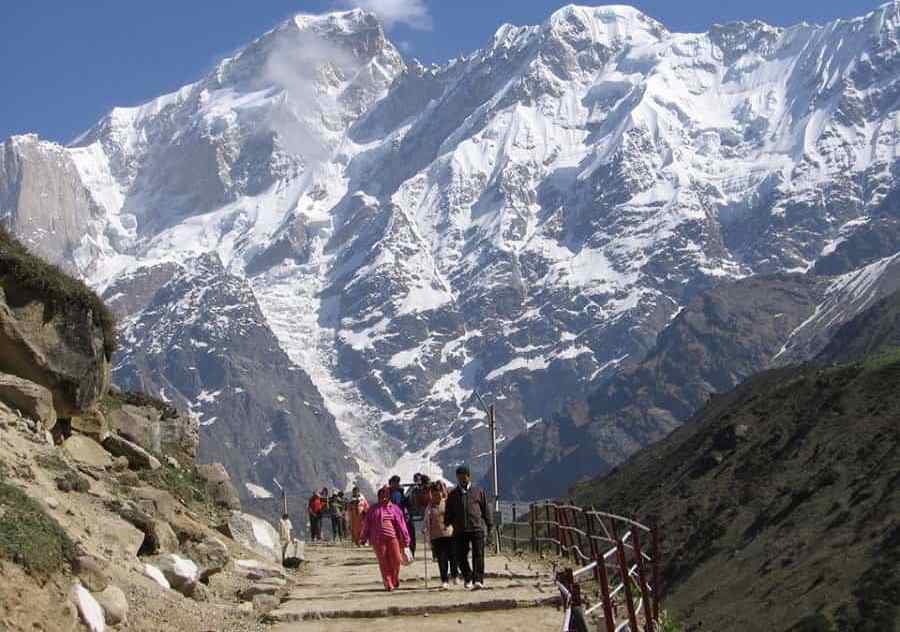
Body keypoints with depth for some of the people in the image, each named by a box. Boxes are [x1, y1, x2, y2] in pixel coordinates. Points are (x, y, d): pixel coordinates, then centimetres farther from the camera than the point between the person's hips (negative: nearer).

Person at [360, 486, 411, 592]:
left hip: (393, 538, 1)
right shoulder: (373, 510, 8)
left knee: (396, 560, -5)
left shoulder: (395, 509, 9)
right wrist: (364, 538, 12)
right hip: (378, 539, 0)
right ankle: (388, 584, 4)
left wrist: (405, 539, 7)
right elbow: (366, 524, 12)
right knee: (384, 563, -2)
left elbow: (401, 524, 9)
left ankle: (395, 580, 19)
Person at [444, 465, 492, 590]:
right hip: (460, 530, 2)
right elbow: (448, 513, 17)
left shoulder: (478, 491, 8)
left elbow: (486, 509, 9)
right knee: (460, 557, 2)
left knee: (478, 555, -9)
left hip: (477, 528, -2)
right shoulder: (453, 495, 12)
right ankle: (468, 578, 23)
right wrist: (446, 524, 5)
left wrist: (489, 525, 7)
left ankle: (478, 580, -10)